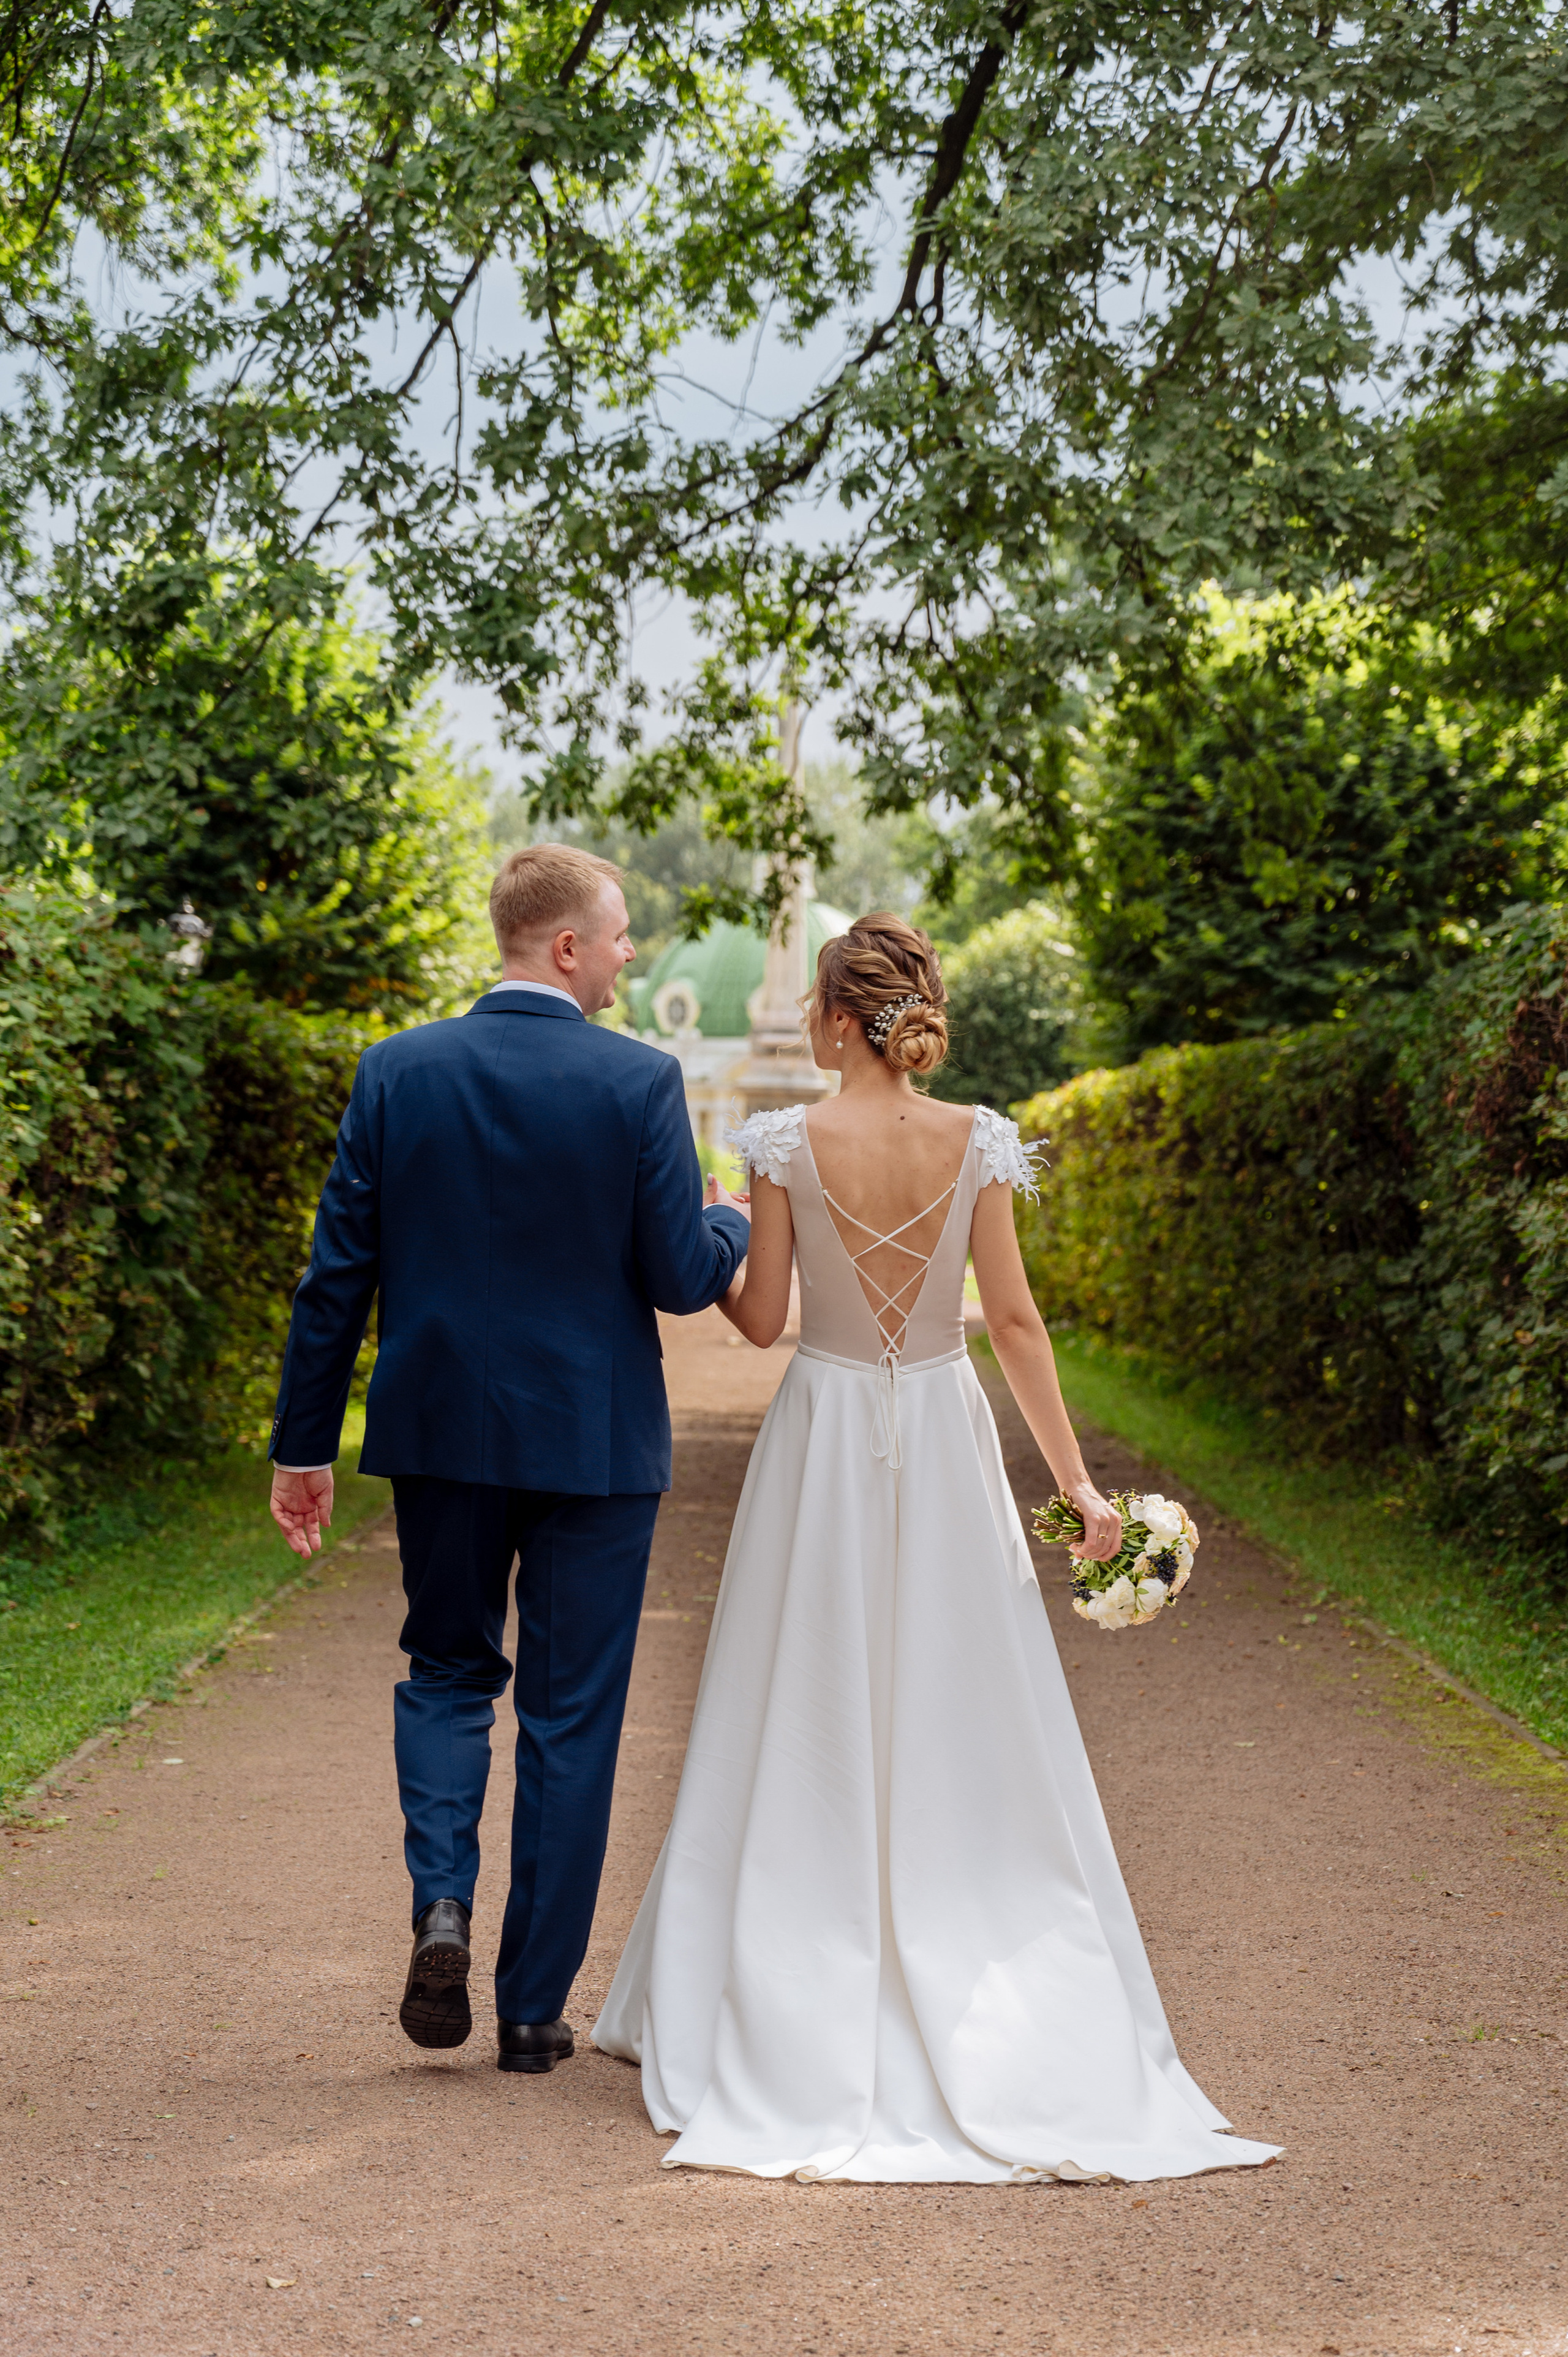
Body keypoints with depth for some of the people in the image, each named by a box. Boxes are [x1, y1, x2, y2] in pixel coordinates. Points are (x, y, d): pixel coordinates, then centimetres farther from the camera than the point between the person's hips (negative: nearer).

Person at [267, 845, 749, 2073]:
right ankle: (534, 2003, 15)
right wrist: (737, 1227, 12)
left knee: (446, 1671, 22)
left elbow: (337, 1275, -1)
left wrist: (304, 1445, 5)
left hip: (439, 1431, 3)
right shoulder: (640, 1082, -11)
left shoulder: (396, 1071, -3)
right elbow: (682, 1278, -11)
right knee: (571, 1716, 9)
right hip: (594, 1442, -2)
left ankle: (443, 1902, -1)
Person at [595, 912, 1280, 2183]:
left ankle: (798, 2013, 14)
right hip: (944, 1442, 1)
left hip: (823, 1437, -1)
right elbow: (1014, 1321, -6)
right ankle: (980, 2004, 11)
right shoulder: (978, 1142, -5)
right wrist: (1076, 1478, -1)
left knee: (805, 1736, 8)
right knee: (964, 1726, 9)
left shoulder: (788, 1142, -10)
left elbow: (761, 1317, -5)